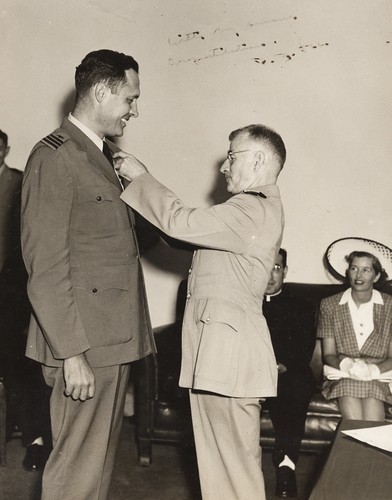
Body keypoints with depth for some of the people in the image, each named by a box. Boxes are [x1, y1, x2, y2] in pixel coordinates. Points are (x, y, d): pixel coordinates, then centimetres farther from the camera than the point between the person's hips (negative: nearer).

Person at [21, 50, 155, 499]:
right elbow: (45, 268, -17)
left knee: (99, 461, 17)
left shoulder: (101, 155, 18)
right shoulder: (54, 157, -12)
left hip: (113, 340, 9)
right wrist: (72, 353, -18)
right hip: (84, 345, -9)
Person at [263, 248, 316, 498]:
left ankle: (286, 463, -39)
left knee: (300, 383, -35)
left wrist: (284, 366, -14)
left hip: (288, 373, 0)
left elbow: (305, 350, 7)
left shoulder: (302, 307, 20)